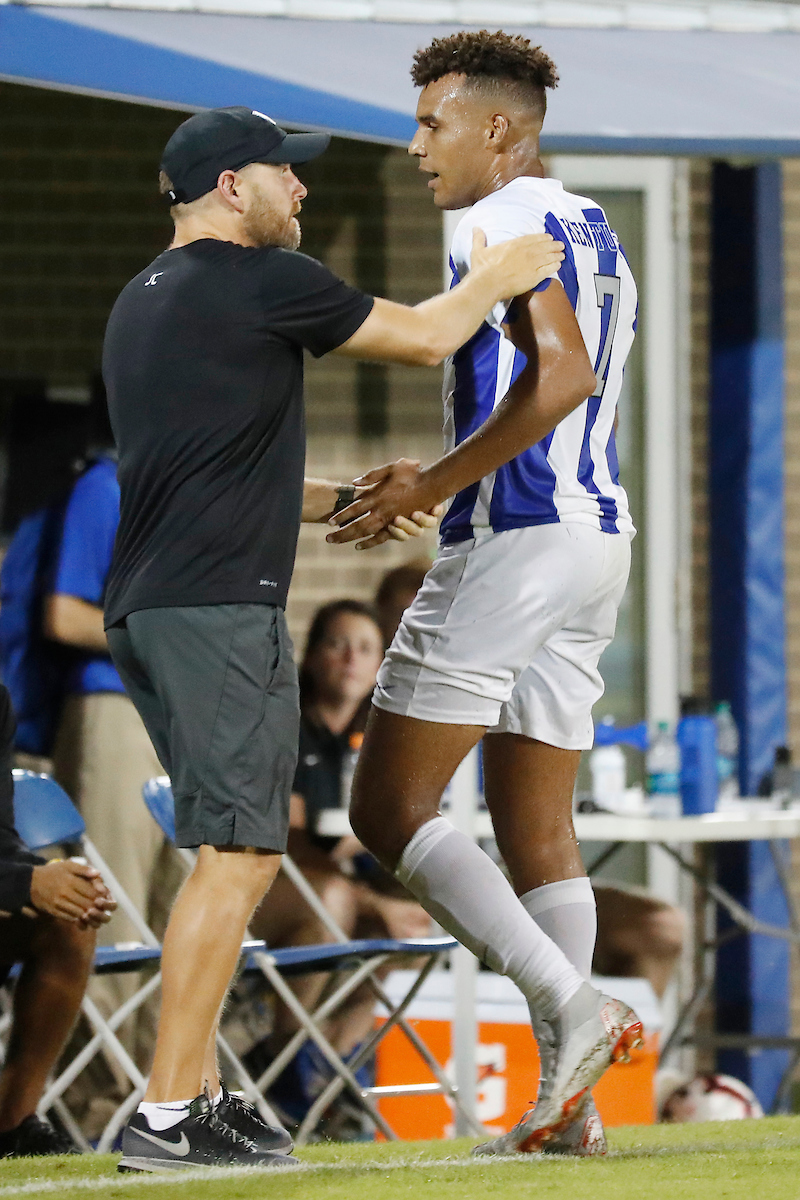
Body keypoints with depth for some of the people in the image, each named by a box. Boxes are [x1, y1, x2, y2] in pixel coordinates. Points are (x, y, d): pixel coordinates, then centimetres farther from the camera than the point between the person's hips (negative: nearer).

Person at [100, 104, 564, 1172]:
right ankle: (166, 1116, -15)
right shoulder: (262, 281, -7)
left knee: (243, 850, 15)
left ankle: (199, 1096, 12)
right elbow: (424, 337, 2)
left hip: (144, 606, 9)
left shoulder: (142, 303, 20)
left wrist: (335, 501, 32)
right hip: (222, 607, -9)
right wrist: (494, 281, 21)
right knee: (236, 857, -10)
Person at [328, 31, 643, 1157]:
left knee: (388, 809, -6)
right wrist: (446, 481, 25)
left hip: (515, 539, -10)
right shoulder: (594, 233, 20)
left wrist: (437, 484, -18)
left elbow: (562, 377, -24)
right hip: (598, 531, 10)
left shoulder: (506, 222, -10)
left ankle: (574, 1004, -19)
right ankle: (567, 1099, 4)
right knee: (536, 826, 10)